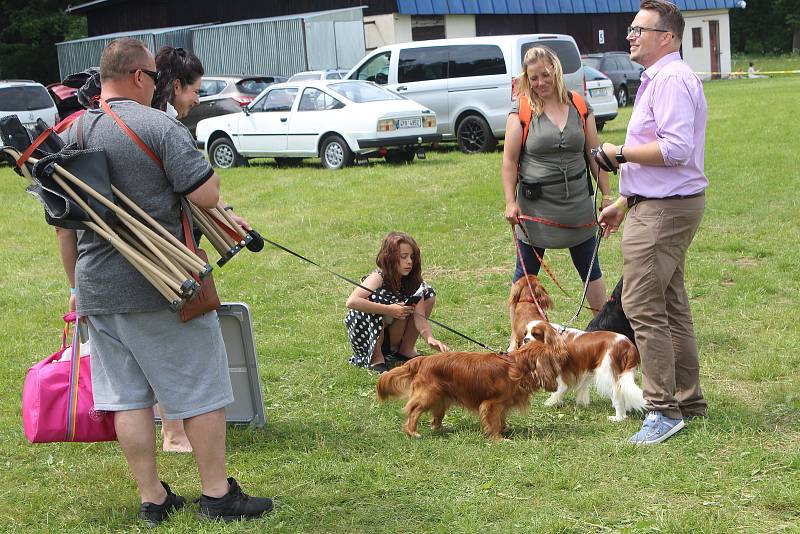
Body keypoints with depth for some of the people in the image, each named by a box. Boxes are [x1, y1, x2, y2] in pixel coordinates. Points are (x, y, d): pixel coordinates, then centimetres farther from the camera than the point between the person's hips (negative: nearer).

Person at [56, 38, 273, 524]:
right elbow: (207, 196, -18)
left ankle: (152, 499, 17)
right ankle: (217, 494, 12)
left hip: (98, 291, 6)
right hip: (163, 286, -6)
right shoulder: (159, 126, -13)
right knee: (201, 391, 6)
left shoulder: (70, 135, 8)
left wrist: (79, 284, 23)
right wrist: (204, 169, 4)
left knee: (127, 397, 11)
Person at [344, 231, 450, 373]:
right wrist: (389, 310, -42)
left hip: (392, 334, 6)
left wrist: (429, 338, -37)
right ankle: (376, 359, -18)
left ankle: (407, 349, 5)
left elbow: (419, 315, -17)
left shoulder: (412, 281, -9)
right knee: (378, 297, -35)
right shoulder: (378, 278, -24)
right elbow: (351, 302, -41)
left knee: (428, 293, -4)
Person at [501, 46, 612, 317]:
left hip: (578, 202, 3)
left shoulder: (579, 106, 3)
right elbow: (509, 160, -6)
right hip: (536, 204, -3)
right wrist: (510, 202, -11)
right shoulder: (521, 109, -6)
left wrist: (607, 195, 5)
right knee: (526, 273, 5)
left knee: (590, 269, 13)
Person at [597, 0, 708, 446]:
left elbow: (676, 148, -27)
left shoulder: (671, 79, -16)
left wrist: (621, 153, -15)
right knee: (671, 305, 15)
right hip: (662, 204, 11)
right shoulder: (657, 78, 19)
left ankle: (664, 409, -5)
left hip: (663, 210, -11)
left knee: (643, 306, -10)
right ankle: (688, 400, 23)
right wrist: (624, 202, 24)